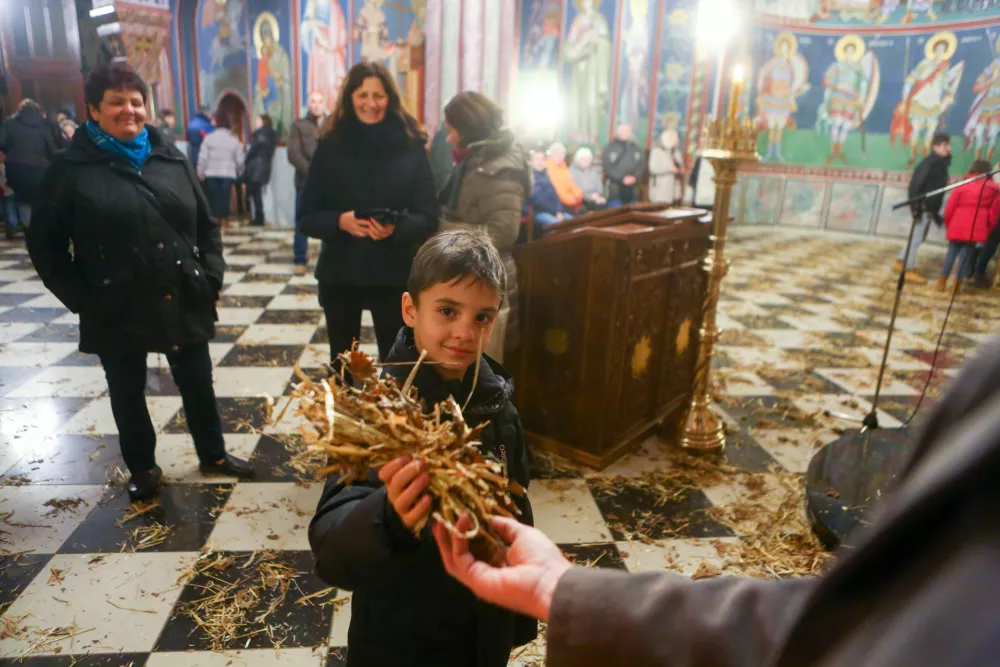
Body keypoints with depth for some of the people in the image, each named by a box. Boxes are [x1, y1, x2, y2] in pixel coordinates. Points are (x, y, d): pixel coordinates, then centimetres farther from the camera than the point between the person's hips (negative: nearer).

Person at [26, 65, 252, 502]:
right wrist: (81, 299, -8)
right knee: (127, 393, 13)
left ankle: (213, 455, 34)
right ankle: (142, 468, 34)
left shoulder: (170, 158, 6)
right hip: (118, 310, -2)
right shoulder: (72, 168, -4)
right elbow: (44, 245, -2)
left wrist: (211, 277, 0)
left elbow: (206, 224, 10)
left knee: (198, 384, 13)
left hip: (184, 301, 3)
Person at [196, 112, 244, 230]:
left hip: (211, 174, 0)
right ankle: (224, 220, 3)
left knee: (213, 197, 9)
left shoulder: (209, 138, -2)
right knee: (225, 197, 3)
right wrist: (240, 172, 20)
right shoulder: (235, 140, 2)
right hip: (228, 174, 0)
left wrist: (200, 172, 3)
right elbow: (239, 160, 3)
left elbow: (203, 157, -6)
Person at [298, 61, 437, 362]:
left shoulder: (411, 147, -1)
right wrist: (339, 221, -19)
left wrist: (396, 227, -23)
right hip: (339, 275, 1)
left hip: (395, 276, -1)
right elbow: (306, 217, 1)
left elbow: (429, 219, -3)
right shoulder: (330, 146, 1)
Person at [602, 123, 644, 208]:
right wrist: (622, 179, -17)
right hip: (615, 191, -4)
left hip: (632, 191, 5)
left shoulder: (636, 148, 15)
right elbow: (608, 168, -8)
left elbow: (640, 166, 9)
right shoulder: (609, 148, 1)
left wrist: (634, 177, -12)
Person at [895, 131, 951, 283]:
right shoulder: (929, 162, -13)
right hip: (923, 207, -9)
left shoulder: (942, 163, 15)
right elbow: (915, 184, -19)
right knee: (917, 237, -4)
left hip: (929, 208, 9)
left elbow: (937, 188, 19)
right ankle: (909, 269, 2)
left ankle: (901, 261, 26)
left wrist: (936, 212, 19)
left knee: (918, 237, 15)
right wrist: (916, 207, -23)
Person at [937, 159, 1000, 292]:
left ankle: (942, 282, 9)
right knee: (966, 253, 6)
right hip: (977, 228, 0)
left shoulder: (962, 185, 1)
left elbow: (949, 207, 0)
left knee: (952, 251, 10)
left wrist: (947, 224, 13)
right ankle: (957, 283, 5)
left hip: (957, 225, 0)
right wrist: (988, 228, 16)